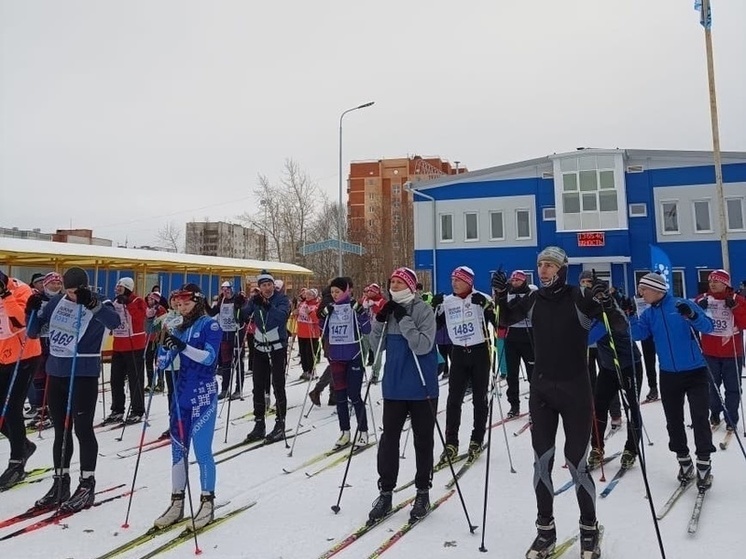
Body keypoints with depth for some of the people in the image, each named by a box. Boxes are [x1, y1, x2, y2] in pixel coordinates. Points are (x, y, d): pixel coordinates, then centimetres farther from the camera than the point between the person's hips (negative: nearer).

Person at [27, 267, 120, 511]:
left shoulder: (98, 303, -8)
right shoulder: (57, 301, 8)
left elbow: (114, 322, -30)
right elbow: (33, 332, 13)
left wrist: (91, 303, -41)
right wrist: (34, 312, -5)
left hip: (84, 374, -6)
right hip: (56, 372, 6)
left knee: (82, 429, -1)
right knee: (61, 429, 13)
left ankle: (86, 485, 10)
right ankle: (60, 482, 25)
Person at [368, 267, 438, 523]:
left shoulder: (423, 309, -11)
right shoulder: (389, 309, 5)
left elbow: (423, 346, -22)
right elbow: (378, 345, 6)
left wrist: (403, 319, -23)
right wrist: (380, 320, -9)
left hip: (422, 388, -4)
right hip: (394, 386, 5)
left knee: (423, 440, 9)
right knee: (389, 438, 8)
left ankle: (423, 492, 25)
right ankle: (385, 492, 21)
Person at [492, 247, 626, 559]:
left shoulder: (581, 298, -10)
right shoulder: (533, 300, 2)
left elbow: (621, 328, -10)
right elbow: (506, 319, 16)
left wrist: (606, 303, -29)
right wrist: (500, 295, -3)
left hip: (575, 390, -4)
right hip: (541, 389, 4)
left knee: (576, 463, 2)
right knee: (542, 461, 8)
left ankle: (589, 530, 24)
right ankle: (545, 530, 24)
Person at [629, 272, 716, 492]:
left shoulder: (683, 305, -8)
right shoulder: (648, 314, 4)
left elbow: (708, 328, -13)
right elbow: (636, 334, -8)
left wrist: (692, 316, -32)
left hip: (695, 372, -4)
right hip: (668, 375, 5)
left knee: (700, 418, -6)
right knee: (673, 421, 10)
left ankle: (704, 465, 5)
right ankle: (684, 461, 25)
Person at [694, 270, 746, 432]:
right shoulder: (702, 299, 0)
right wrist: (698, 309, -17)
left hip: (732, 352, -1)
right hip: (709, 352, 1)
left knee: (733, 388, 6)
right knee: (712, 386, 13)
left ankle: (731, 420, 16)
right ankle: (714, 415, 29)